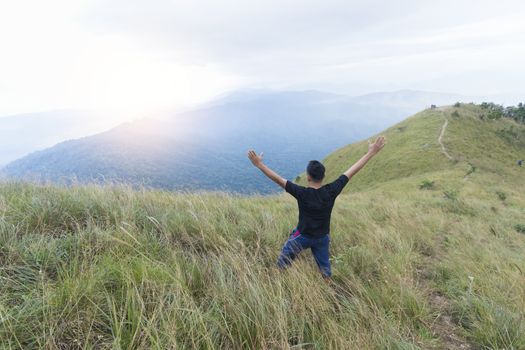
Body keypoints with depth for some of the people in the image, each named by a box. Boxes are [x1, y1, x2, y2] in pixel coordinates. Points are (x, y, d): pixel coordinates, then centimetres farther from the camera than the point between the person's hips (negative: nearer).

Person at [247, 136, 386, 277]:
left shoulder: (302, 193, -28)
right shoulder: (331, 191, -20)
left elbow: (278, 179, -28)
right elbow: (352, 171, -15)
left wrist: (259, 164, -25)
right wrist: (371, 153, -9)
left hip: (302, 236, -3)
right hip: (322, 238, 3)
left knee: (282, 263, 17)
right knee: (325, 266, 23)